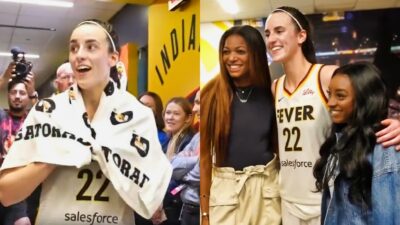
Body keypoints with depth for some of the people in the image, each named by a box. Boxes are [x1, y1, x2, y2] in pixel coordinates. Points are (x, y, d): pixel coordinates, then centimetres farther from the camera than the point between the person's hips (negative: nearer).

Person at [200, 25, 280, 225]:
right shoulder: (212, 94, -8)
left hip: (267, 185, 2)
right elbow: (204, 154, -4)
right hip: (226, 186, -1)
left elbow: (278, 144, 6)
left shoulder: (270, 93, -2)